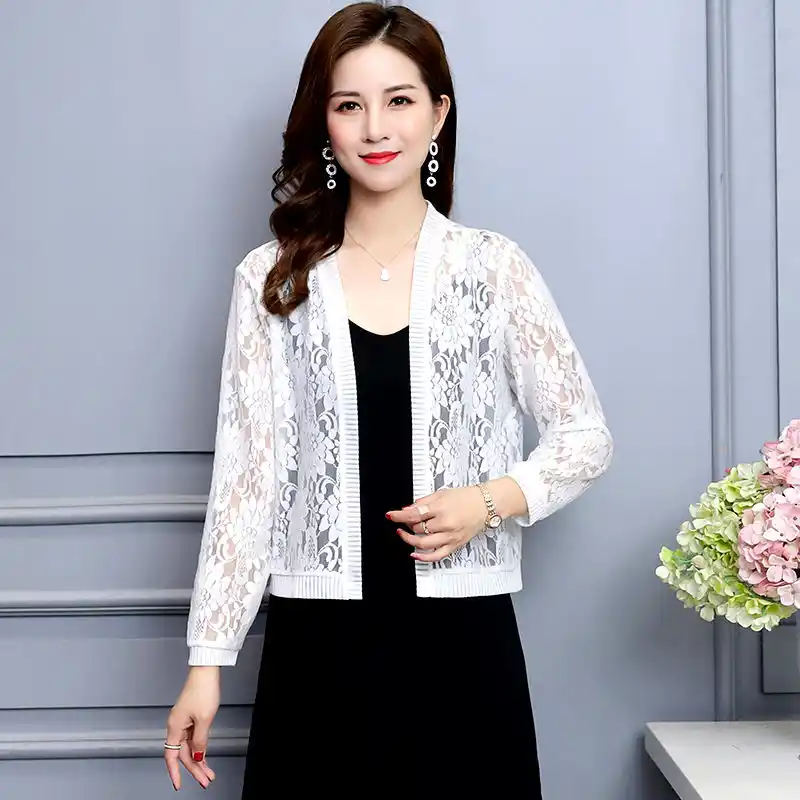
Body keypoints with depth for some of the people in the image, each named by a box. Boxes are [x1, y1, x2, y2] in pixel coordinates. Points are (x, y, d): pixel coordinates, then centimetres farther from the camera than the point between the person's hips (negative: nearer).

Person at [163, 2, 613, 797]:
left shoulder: (494, 268, 1)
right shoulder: (272, 279, 2)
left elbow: (585, 435, 6)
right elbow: (246, 472, 1)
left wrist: (491, 501, -12)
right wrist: (207, 658, -2)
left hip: (461, 640, 0)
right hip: (318, 643, 0)